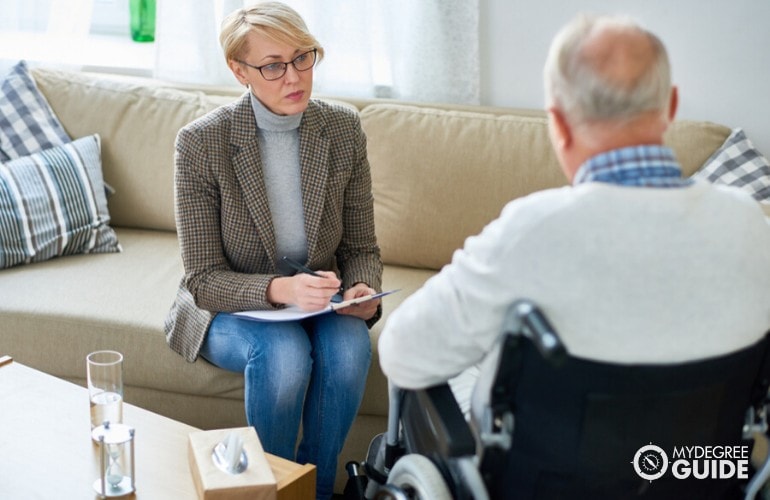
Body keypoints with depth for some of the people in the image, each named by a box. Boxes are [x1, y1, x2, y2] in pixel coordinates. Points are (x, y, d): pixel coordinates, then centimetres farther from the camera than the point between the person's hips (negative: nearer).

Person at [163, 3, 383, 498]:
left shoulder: (344, 129, -7)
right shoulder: (201, 142, -17)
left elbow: (362, 248, 2)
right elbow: (205, 279, -15)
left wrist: (363, 290, -21)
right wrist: (279, 289, -33)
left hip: (317, 302, 3)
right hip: (229, 308, -3)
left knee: (349, 344, -30)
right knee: (283, 351, -34)